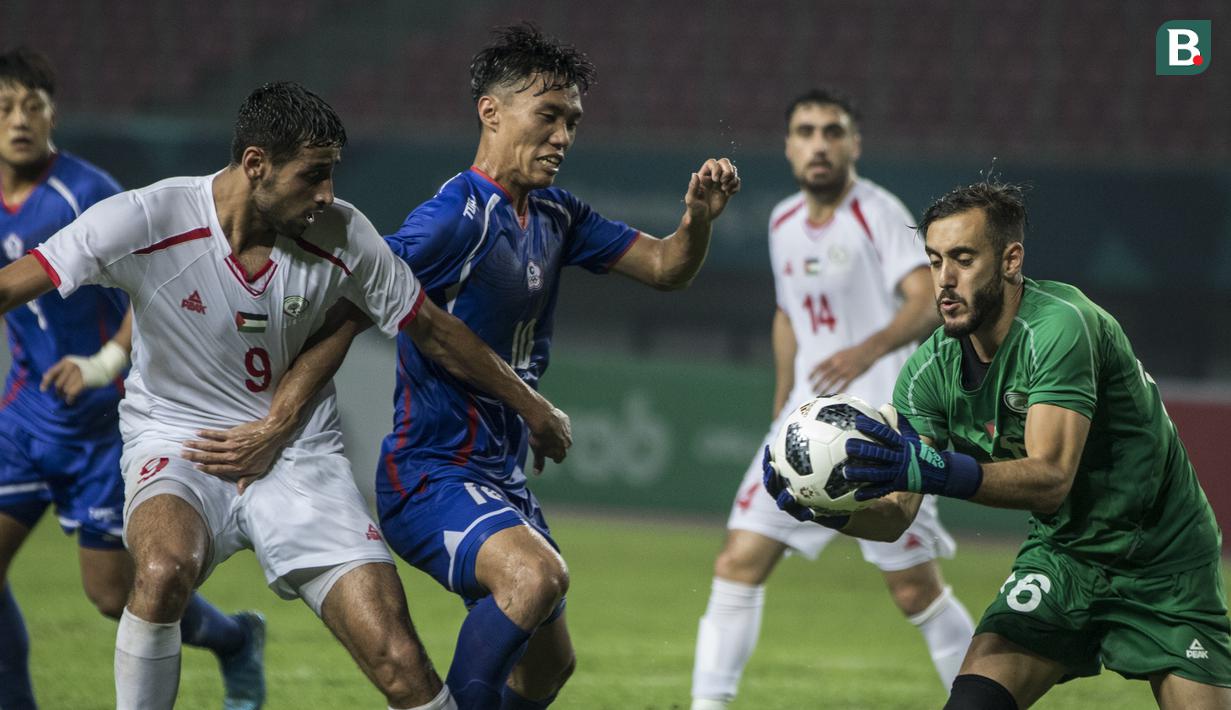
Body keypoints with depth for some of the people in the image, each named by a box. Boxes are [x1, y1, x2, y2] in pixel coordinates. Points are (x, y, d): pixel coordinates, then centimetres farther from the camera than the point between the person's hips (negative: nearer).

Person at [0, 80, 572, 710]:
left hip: (300, 457, 2)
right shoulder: (146, 221, -17)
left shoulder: (342, 235, -8)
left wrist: (532, 409, 16)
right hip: (177, 442, -2)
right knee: (164, 568, -38)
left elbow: (433, 331, 7)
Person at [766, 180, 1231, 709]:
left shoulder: (1060, 326, -26)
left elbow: (1051, 476, -36)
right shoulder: (932, 368, -7)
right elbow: (897, 512, -10)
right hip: (1060, 554, 4)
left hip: (1161, 562, -4)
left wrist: (937, 471, -50)